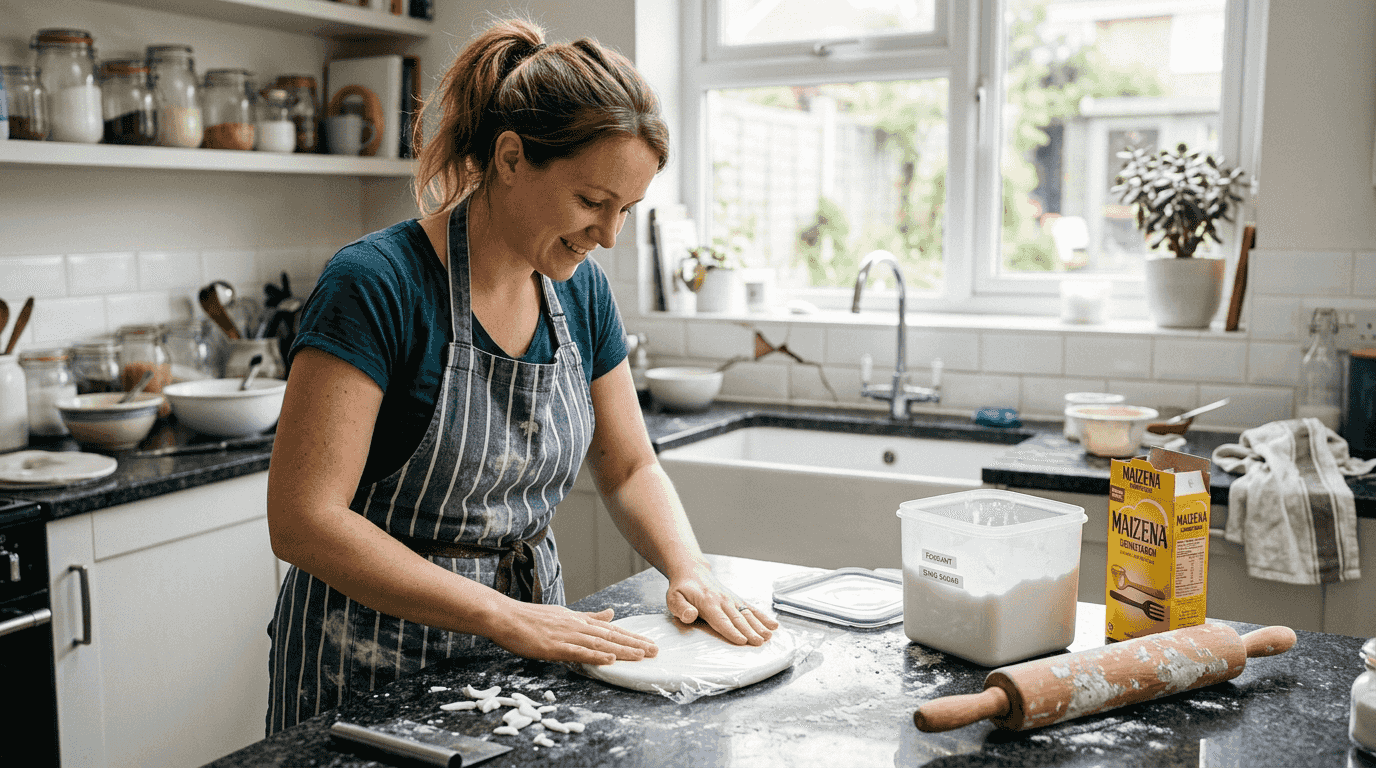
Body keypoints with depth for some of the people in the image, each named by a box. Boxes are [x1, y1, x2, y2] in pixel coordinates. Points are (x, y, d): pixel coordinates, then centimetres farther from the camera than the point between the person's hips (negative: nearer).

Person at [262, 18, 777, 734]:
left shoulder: (582, 290, -1)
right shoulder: (375, 285, -21)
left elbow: (629, 469, 9)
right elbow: (303, 519, -25)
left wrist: (689, 569, -10)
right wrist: (507, 618, -27)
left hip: (529, 625, 6)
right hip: (374, 667, -6)